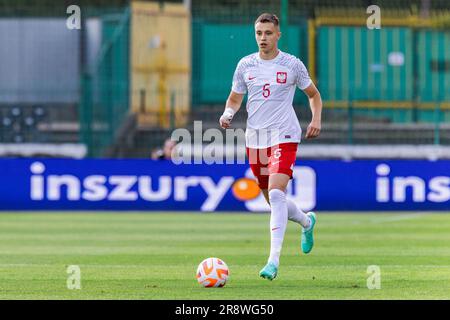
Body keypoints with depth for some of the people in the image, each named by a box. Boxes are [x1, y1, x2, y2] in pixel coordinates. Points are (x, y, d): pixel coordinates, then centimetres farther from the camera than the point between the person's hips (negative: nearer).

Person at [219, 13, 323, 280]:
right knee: (273, 201, 12)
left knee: (276, 193, -23)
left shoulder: (292, 64, -1)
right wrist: (228, 114, -6)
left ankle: (274, 260, -26)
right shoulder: (245, 65, 7)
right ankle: (307, 222, 45)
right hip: (255, 138, 5)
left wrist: (316, 120, -4)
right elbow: (235, 98, 16)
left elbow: (314, 94, 13)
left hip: (284, 136, -5)